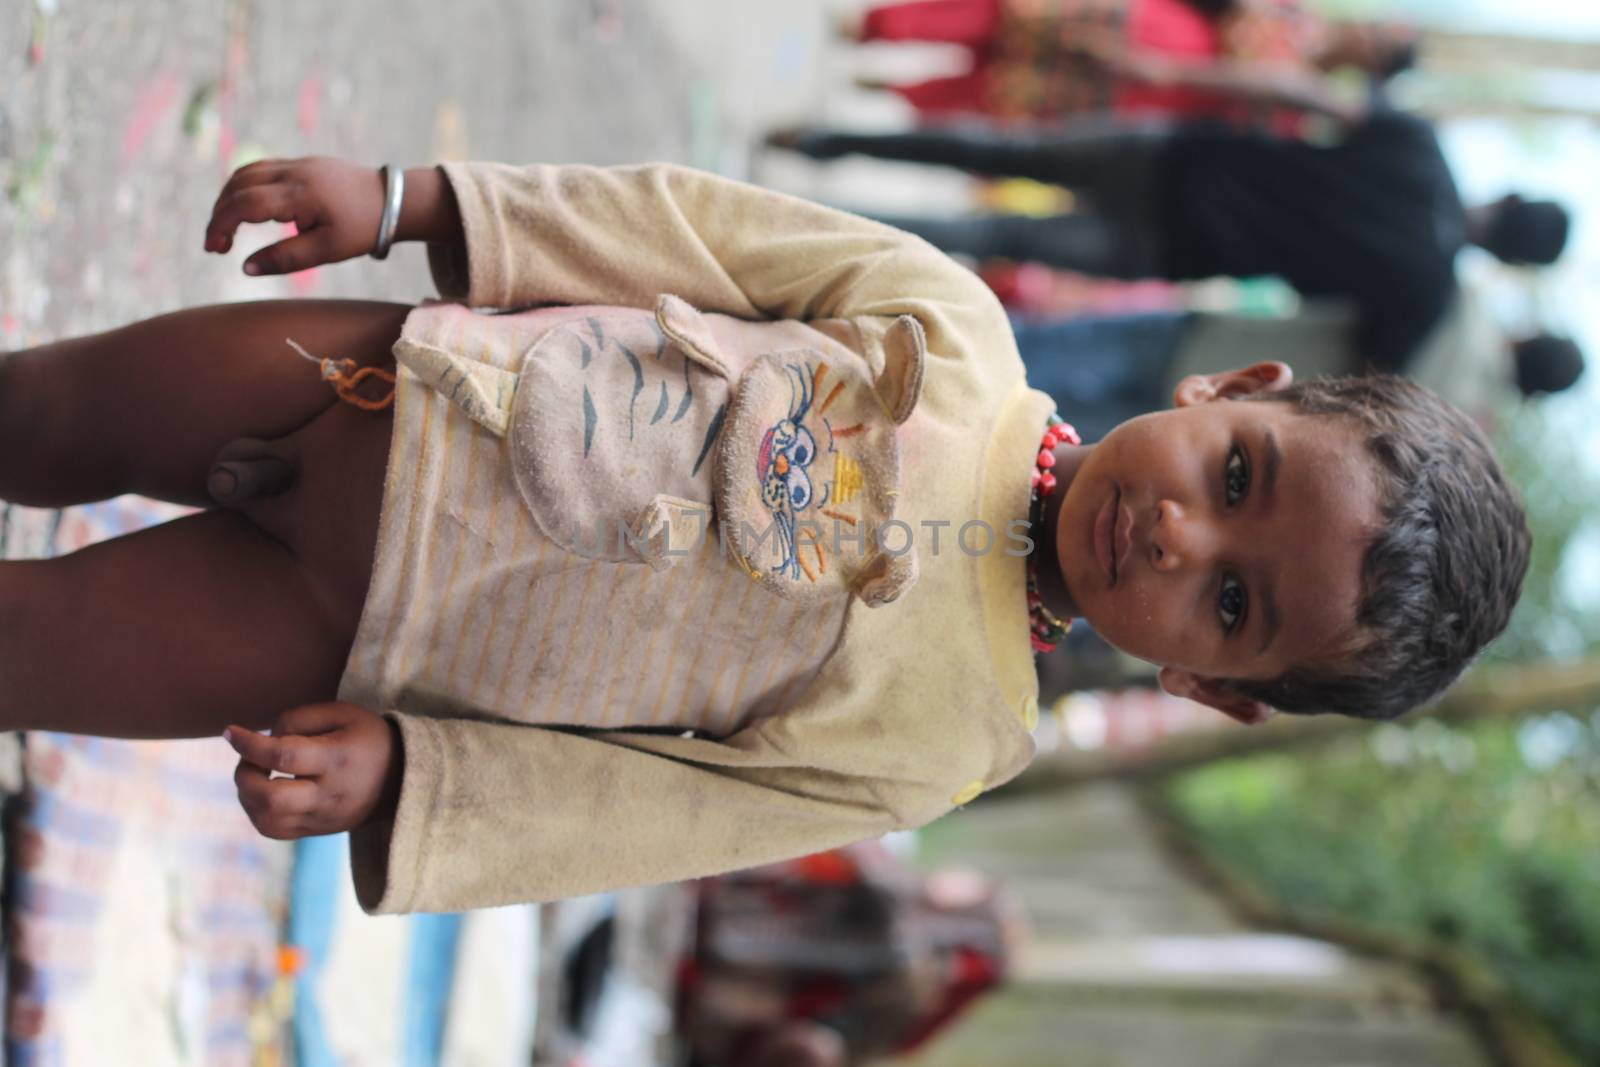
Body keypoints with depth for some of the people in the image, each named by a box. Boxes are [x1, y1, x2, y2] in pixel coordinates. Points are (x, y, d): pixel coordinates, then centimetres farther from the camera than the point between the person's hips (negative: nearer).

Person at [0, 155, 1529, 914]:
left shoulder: (948, 739, -18)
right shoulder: (955, 331, -14)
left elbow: (645, 801, -14)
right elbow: (699, 232, -7)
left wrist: (394, 772, -24)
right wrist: (397, 199, -9)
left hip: (348, 628, -2)